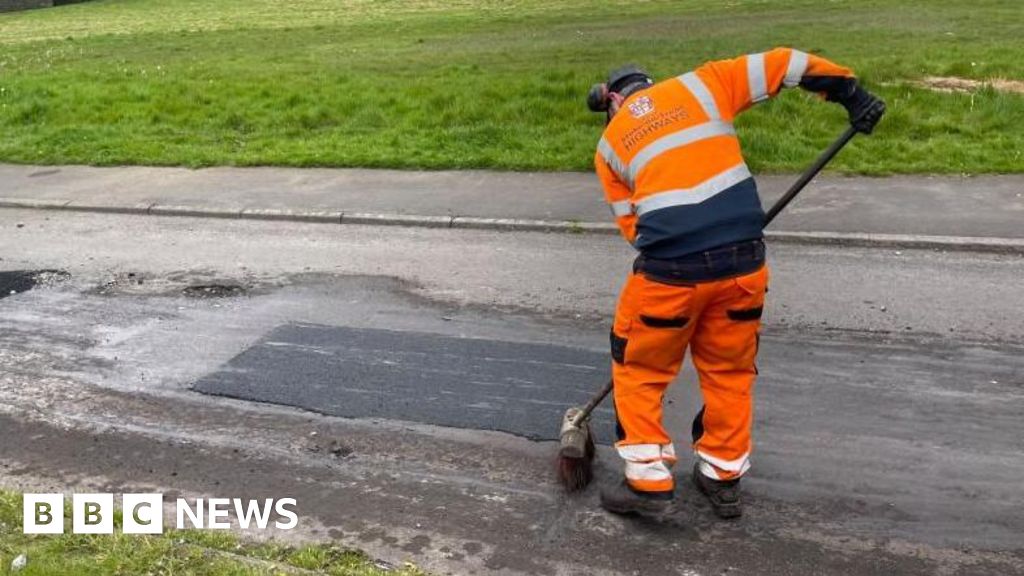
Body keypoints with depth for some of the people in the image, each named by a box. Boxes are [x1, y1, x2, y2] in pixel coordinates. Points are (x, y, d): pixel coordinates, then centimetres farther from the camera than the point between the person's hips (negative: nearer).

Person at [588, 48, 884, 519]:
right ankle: (723, 478, 32)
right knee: (730, 370, 21)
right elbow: (783, 64, 12)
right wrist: (850, 92, 20)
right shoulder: (699, 85, 15)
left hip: (669, 269, -2)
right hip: (743, 260, 2)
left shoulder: (609, 143, 16)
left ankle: (649, 481, 19)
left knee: (639, 370, 19)